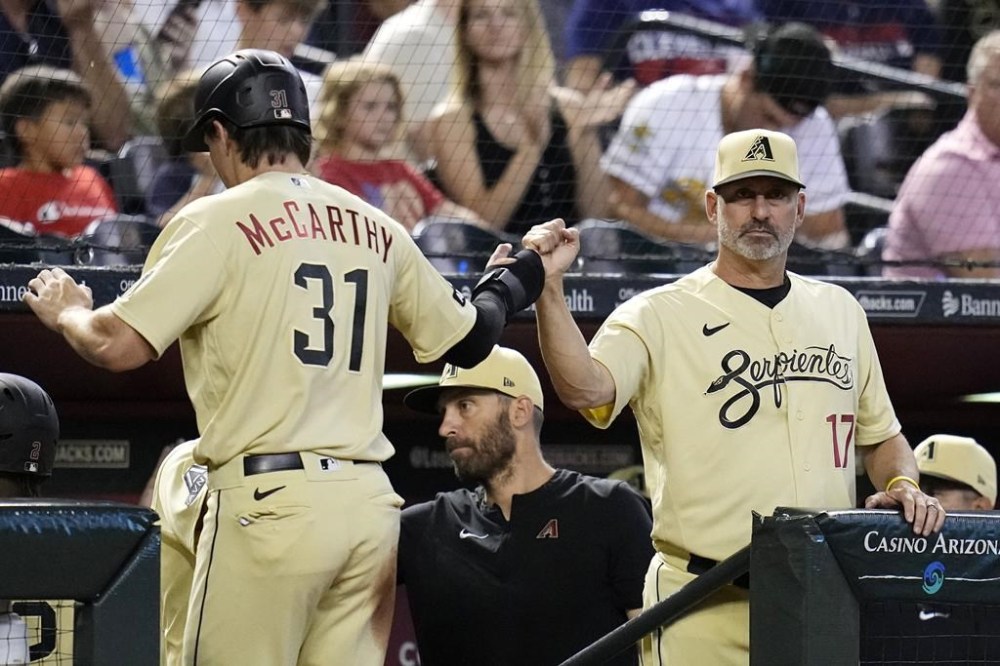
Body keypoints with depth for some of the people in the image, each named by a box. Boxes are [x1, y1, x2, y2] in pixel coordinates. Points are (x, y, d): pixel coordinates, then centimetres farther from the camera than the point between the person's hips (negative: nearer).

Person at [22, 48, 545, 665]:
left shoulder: (217, 221, -3)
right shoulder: (377, 229, 14)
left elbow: (118, 346, -11)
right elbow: (468, 337, 23)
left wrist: (67, 313, 11)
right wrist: (518, 277, 44)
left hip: (269, 500, -6)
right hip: (370, 500, 6)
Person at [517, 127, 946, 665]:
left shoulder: (839, 311, 17)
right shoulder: (659, 316, -1)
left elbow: (882, 436, 26)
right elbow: (586, 388, -20)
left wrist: (903, 485, 4)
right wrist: (548, 290, -33)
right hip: (706, 602, -5)